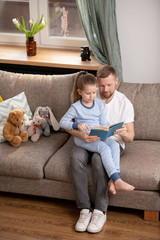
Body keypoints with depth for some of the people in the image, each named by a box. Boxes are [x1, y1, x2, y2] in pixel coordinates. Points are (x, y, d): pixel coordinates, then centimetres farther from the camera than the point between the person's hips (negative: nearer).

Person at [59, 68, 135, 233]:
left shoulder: (99, 104, 12)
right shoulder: (76, 107, 0)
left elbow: (103, 124, 15)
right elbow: (62, 122, 0)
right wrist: (77, 125, -16)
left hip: (98, 137, 5)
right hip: (82, 138, -4)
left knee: (114, 144, -27)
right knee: (104, 147, -32)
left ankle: (113, 180, -34)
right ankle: (117, 180, -42)